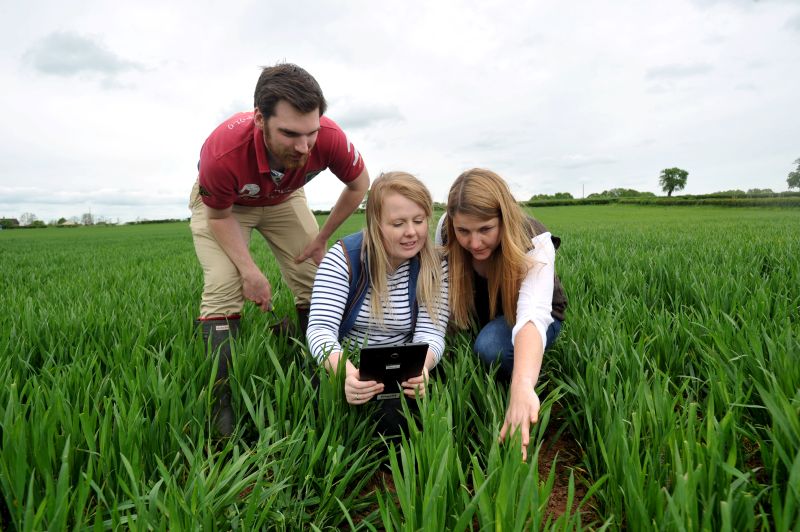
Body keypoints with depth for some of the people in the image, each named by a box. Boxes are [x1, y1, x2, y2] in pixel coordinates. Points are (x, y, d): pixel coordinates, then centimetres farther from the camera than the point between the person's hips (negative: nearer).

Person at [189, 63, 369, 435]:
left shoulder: (329, 138, -36)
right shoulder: (223, 152, -41)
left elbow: (359, 184, -13)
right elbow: (219, 216, -20)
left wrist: (321, 239, -9)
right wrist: (250, 271, -26)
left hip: (284, 199, 3)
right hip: (222, 205, -2)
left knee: (315, 285, -5)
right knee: (223, 289, -20)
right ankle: (222, 403, -10)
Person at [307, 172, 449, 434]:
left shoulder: (435, 266, -6)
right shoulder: (344, 257, -13)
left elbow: (430, 333, -14)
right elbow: (321, 328, -21)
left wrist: (421, 365, -39)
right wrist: (346, 371, -43)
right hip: (346, 368, -1)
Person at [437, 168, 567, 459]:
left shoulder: (535, 244, -35)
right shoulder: (446, 229, -25)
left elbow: (532, 316, -52)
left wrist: (522, 386, -70)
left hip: (536, 314, -4)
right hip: (480, 313, 4)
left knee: (490, 348, -36)